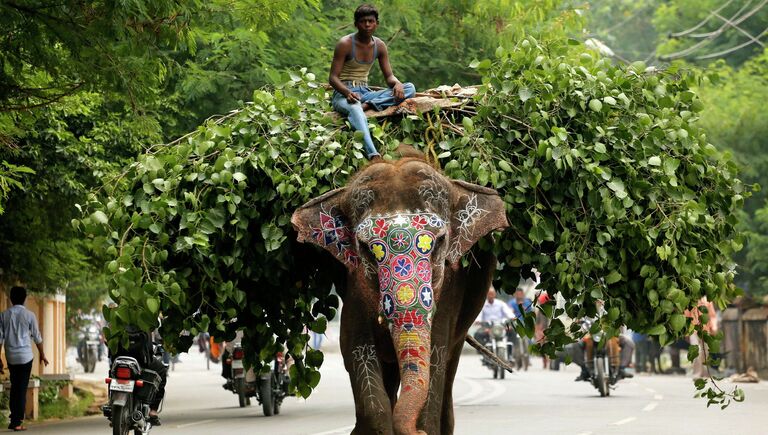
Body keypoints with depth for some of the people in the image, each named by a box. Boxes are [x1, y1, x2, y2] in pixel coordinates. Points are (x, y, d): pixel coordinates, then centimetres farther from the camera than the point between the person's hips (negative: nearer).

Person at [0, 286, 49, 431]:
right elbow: (37, 337, 0)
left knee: (14, 387, 17)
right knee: (22, 388, 0)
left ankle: (14, 418, 13)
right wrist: (42, 355, 14)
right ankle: (17, 422, -2)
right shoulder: (29, 315, -6)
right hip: (25, 356, -3)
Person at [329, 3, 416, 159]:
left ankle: (367, 105, -30)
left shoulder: (379, 46, 7)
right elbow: (333, 77, -12)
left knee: (410, 88, -13)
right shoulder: (345, 44, -8)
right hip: (343, 94, -6)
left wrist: (397, 84, -18)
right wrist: (348, 93, -33)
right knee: (354, 108, -45)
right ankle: (373, 155, -67)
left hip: (365, 93, 6)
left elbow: (389, 76, 8)